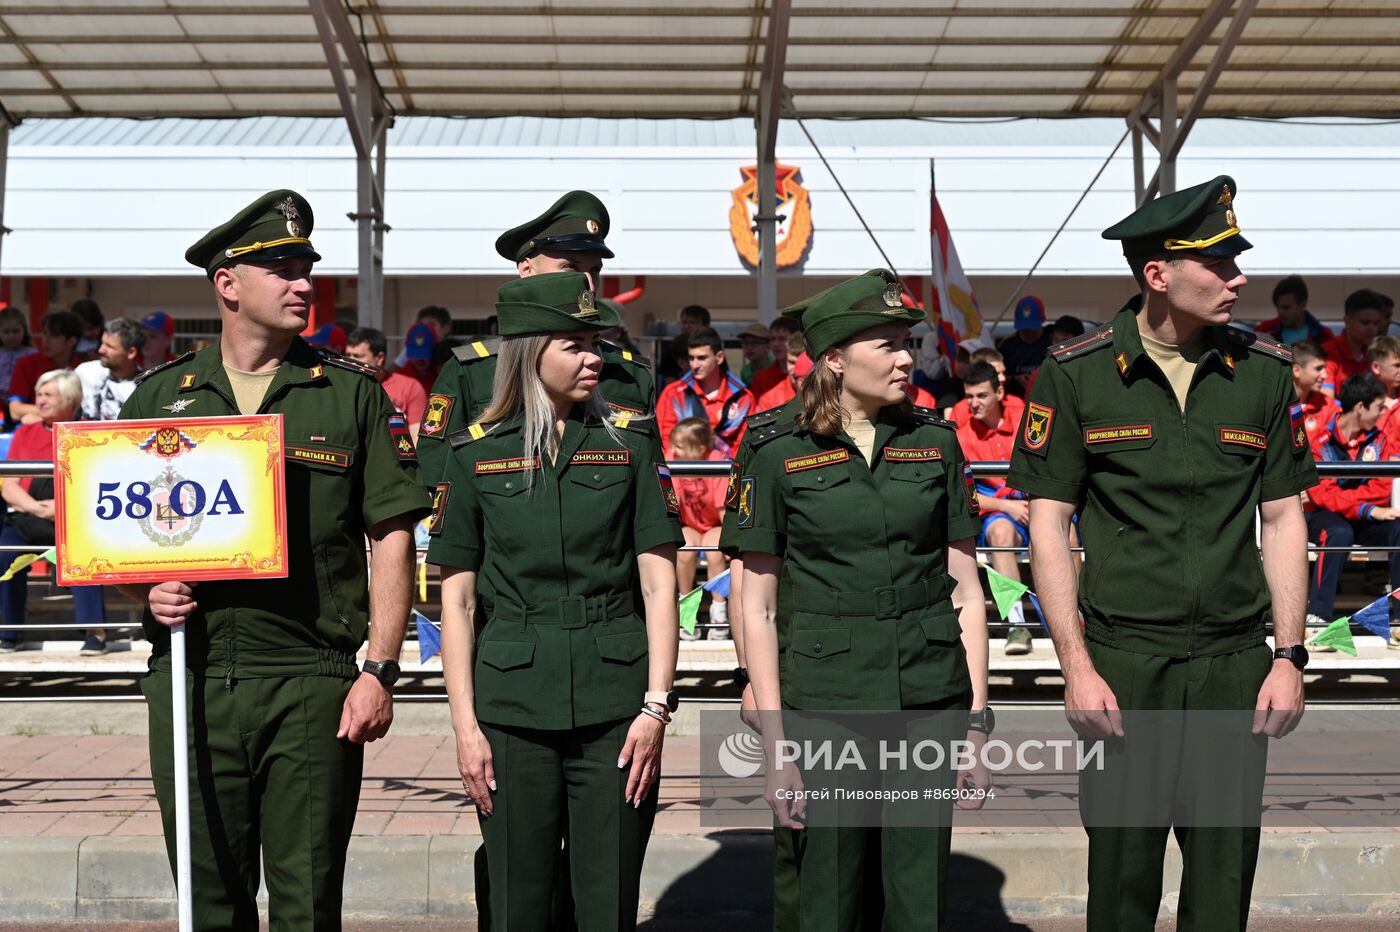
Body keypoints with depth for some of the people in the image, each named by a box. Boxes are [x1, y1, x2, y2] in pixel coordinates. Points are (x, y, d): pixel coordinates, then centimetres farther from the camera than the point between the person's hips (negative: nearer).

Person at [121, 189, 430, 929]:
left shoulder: (353, 393, 4)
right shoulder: (158, 396, 9)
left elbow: (391, 536, 1)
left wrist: (380, 670, -6)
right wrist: (146, 589, -7)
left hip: (311, 682, -2)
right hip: (189, 680, 2)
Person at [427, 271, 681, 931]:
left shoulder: (630, 443, 4)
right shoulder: (477, 454, 4)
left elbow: (659, 583, 2)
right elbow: (457, 598, 4)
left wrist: (657, 705, -6)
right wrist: (464, 725, -2)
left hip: (615, 705, 0)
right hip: (512, 709, 0)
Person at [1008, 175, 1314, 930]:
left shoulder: (1264, 371, 4)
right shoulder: (1076, 373, -4)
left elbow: (1283, 519, 9)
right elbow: (1048, 523, -3)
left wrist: (1289, 657, 1)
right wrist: (1077, 668, -8)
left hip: (1237, 665, 3)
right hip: (1124, 662, -2)